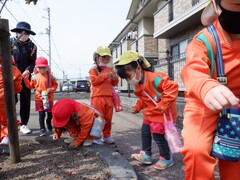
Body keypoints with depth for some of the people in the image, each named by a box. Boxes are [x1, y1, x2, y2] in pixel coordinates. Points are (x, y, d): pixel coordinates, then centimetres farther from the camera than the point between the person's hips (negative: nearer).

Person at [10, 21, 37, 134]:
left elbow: (32, 62, 1)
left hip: (25, 76, 2)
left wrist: (28, 70, -18)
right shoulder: (10, 42, 2)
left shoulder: (32, 46, 4)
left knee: (25, 101, 3)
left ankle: (24, 124, 13)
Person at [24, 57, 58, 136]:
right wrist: (25, 79, 3)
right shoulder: (35, 77, 4)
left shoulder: (50, 76, 1)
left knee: (50, 113, 10)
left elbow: (55, 85, 4)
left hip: (49, 98, 1)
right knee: (41, 114, -1)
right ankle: (42, 129, 9)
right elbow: (31, 86, 12)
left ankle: (48, 122, 42)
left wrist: (51, 89, -13)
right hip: (39, 98, 0)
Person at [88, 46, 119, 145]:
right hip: (98, 97, -5)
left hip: (109, 97, 5)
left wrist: (114, 78, -5)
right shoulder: (93, 69, 1)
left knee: (108, 118, 11)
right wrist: (105, 75, -16)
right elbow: (94, 81, -14)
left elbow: (114, 83, 18)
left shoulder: (110, 70, 16)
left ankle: (106, 135, 25)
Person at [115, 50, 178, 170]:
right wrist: (137, 107, -1)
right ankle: (146, 154, 28)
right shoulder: (137, 85, 2)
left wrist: (162, 105, -31)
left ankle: (167, 159, 17)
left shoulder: (154, 78, -27)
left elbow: (172, 87, -31)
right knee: (145, 131, 12)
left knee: (157, 134, -4)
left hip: (162, 112, -9)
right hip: (150, 113, 9)